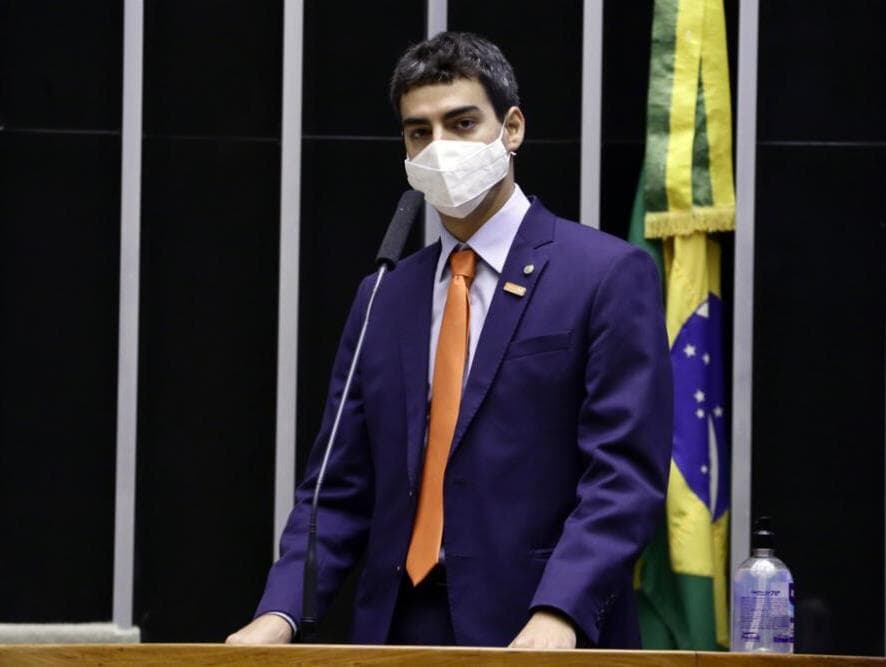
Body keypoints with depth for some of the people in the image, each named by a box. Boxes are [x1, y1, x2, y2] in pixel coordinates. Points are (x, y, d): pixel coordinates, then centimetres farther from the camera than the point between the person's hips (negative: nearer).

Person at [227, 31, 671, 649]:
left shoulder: (609, 275, -3)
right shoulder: (384, 299, 13)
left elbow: (625, 473, -12)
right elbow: (342, 486, 11)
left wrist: (558, 616, -24)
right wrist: (280, 613, -4)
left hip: (540, 635, -5)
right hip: (401, 627, 5)